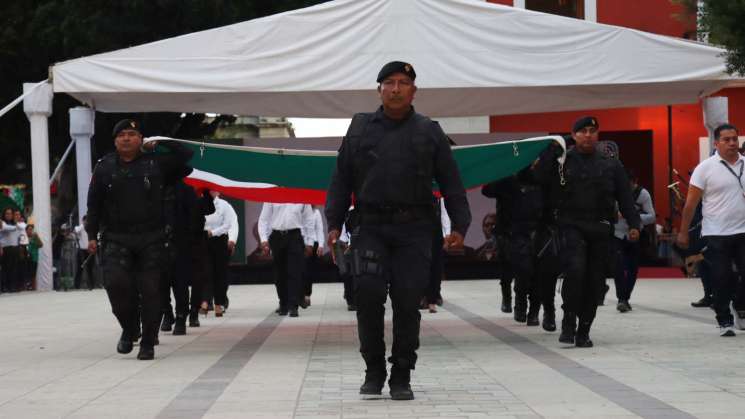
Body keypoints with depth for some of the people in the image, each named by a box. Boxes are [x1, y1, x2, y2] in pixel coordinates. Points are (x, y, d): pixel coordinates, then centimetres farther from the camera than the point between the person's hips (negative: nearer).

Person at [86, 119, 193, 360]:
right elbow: (94, 204, 9)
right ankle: (129, 328, 7)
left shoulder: (156, 163, 6)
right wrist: (92, 235, 4)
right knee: (116, 282, -17)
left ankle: (148, 343, 8)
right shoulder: (104, 167, 8)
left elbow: (187, 158, 7)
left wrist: (161, 142, 6)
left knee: (150, 290, -2)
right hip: (116, 240, 0)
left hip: (151, 240, 0)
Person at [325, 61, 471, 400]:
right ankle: (374, 370, 4)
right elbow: (341, 180, 12)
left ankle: (401, 377, 8)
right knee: (368, 295, -12)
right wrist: (334, 223, 4)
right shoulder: (360, 128, 12)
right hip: (369, 227, 0)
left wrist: (459, 226, -1)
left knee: (407, 301, -4)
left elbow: (450, 182, 8)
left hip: (413, 230, 0)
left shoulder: (429, 132, 10)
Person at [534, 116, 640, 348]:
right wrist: (552, 151, -11)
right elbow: (540, 177, -7)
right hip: (571, 227, -3)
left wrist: (633, 224, -2)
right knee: (575, 270, -22)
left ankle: (584, 330, 13)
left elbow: (625, 196, 9)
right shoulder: (562, 160, 7)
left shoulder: (610, 164, 12)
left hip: (601, 229, 3)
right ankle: (568, 322, -10)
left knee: (594, 281, 3)